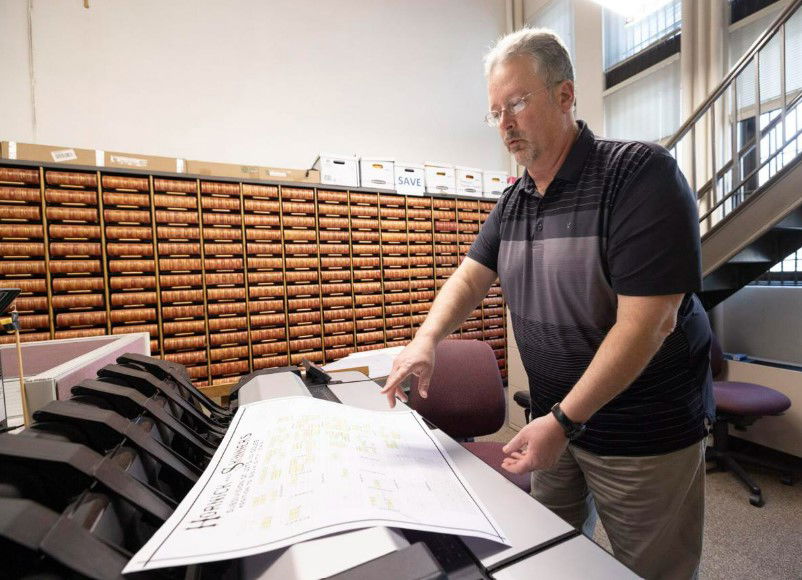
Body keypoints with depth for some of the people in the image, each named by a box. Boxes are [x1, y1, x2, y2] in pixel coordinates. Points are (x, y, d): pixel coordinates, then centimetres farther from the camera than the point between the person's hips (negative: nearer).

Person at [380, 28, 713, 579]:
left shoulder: (640, 173, -19)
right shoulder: (514, 201, 2)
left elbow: (647, 322, -24)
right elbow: (471, 275, 2)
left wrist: (564, 420, -22)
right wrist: (426, 341, -15)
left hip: (644, 435, -5)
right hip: (557, 419, 6)